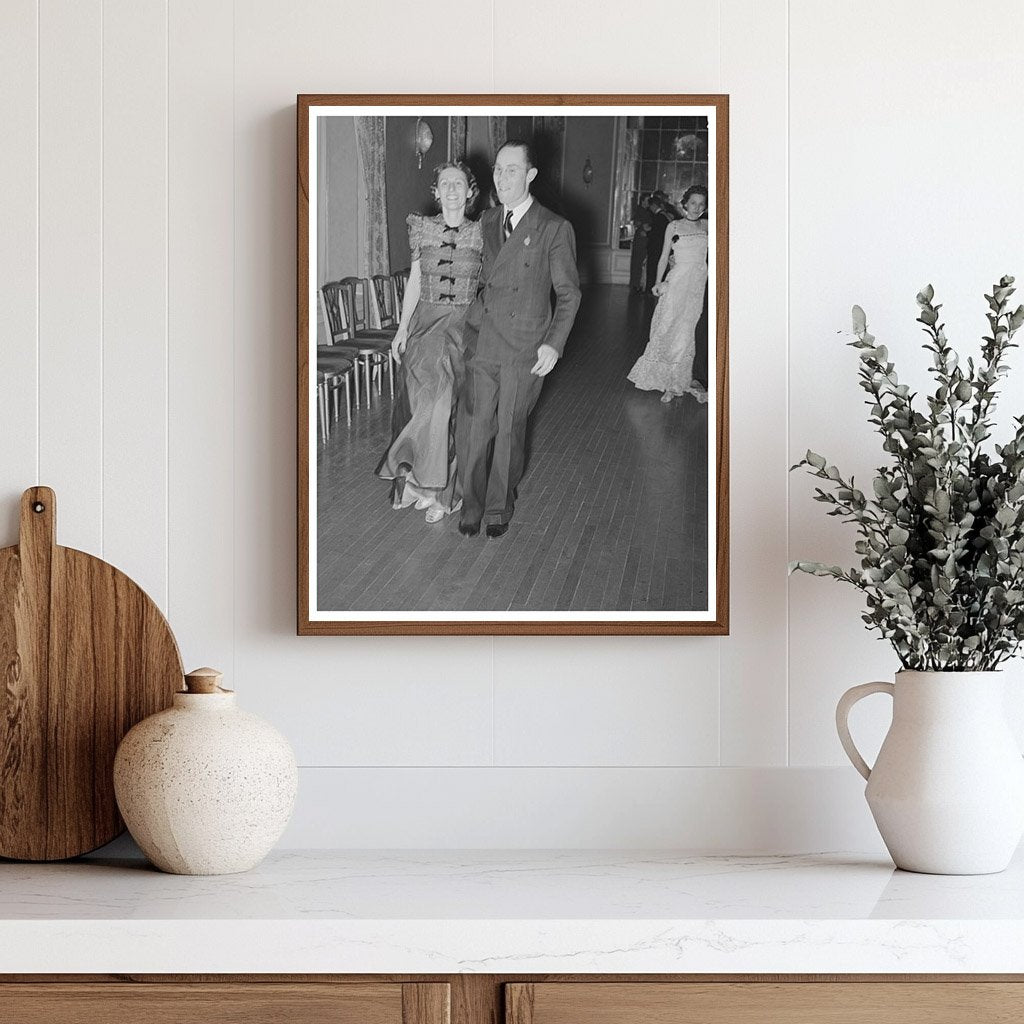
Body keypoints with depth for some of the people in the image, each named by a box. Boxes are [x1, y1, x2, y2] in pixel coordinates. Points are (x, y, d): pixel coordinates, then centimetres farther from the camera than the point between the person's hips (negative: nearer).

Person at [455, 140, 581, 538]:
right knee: (473, 426, 1)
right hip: (481, 341, 3)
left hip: (524, 348, -3)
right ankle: (472, 504, 16)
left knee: (510, 429, 7)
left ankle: (499, 505, 24)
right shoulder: (486, 222, 9)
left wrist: (554, 343, -11)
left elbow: (568, 293, -3)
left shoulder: (554, 229, -6)